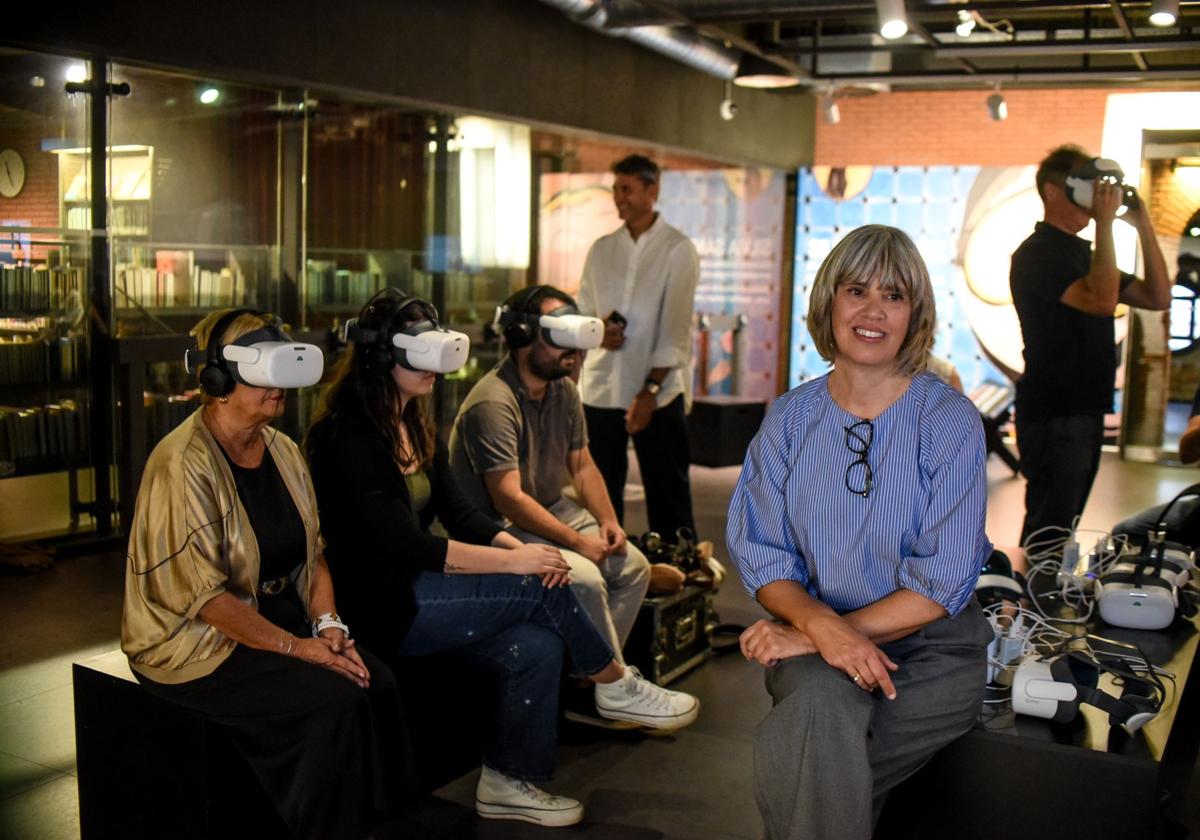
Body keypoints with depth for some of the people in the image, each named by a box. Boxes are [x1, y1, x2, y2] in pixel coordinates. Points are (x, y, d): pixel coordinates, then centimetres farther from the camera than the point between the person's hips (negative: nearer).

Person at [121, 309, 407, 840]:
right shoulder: (183, 464, -18)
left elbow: (312, 551, 11)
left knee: (378, 683, -17)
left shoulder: (282, 450, 6)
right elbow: (200, 594, -21)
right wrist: (294, 646, -21)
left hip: (282, 617, 7)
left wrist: (327, 622, -6)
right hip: (197, 644, -7)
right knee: (337, 699, -25)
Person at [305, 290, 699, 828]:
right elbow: (406, 546, -22)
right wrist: (515, 562, -22)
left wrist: (518, 546, -13)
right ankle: (615, 686, 5)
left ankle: (508, 783, 2)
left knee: (536, 646, -14)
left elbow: (460, 515, 7)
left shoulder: (415, 427, 12)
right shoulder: (348, 436, -16)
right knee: (538, 589, -18)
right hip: (383, 607, -8)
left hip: (415, 587, 8)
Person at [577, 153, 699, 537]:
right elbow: (581, 312, 16)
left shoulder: (678, 249, -2)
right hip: (601, 388, 4)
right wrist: (597, 330, -7)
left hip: (657, 392, -4)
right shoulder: (601, 249, 12)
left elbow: (675, 327, -8)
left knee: (667, 492, 3)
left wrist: (650, 390, -14)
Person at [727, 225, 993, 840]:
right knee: (822, 708, -32)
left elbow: (943, 581, -11)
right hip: (816, 635, 2)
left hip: (928, 646, -2)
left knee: (796, 760, -28)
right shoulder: (789, 418, 3)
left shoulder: (951, 421, -6)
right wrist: (821, 624, -20)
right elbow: (761, 554, 2)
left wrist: (804, 633, -17)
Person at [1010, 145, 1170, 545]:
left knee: (1056, 531, 15)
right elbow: (1101, 299, -27)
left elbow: (1158, 297, 14)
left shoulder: (1084, 254, 18)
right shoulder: (1037, 254, -12)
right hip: (1053, 417, -9)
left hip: (1084, 412, 10)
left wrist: (1143, 225, 7)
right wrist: (1105, 223, -21)